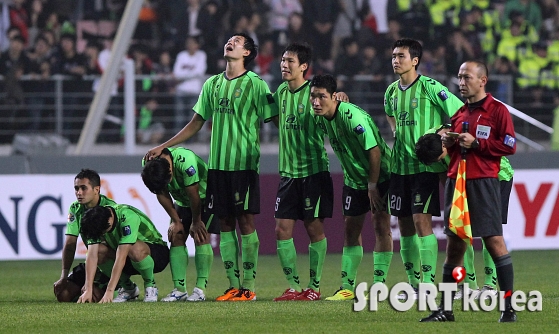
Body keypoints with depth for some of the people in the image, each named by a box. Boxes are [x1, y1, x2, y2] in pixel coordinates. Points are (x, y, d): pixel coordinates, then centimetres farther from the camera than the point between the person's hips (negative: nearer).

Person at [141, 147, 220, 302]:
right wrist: (176, 221, -6)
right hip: (183, 201, 6)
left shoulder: (185, 160, -39)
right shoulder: (148, 165, -21)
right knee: (176, 237, -7)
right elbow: (162, 195, -8)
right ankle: (179, 289, -6)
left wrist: (196, 222, -16)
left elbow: (193, 194, -27)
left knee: (201, 236, -17)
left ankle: (200, 289, -19)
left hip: (204, 197, -5)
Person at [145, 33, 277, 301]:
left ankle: (249, 287, -3)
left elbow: (275, 121, -3)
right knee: (225, 224, 5)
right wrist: (163, 147, 18)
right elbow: (195, 124, 20)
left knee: (245, 221, -6)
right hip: (217, 165, 5)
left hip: (244, 165, -5)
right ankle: (234, 286, 9)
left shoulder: (255, 84, -2)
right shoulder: (212, 84, 14)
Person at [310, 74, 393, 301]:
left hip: (380, 176, -8)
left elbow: (374, 150, -25)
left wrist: (373, 186, -21)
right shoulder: (320, 118, -6)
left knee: (381, 226, -8)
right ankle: (347, 287, 12)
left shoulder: (352, 116, -28)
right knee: (350, 229, 8)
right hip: (354, 178, 8)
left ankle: (379, 285, -5)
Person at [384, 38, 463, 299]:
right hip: (400, 166, 7)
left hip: (427, 165, -7)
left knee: (422, 220, -13)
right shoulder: (392, 91, 10)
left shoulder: (430, 87, -11)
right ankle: (414, 283, 13)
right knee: (404, 224, 6)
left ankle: (428, 283, -10)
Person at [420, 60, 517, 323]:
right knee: (454, 244, 7)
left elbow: (509, 146, -10)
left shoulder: (497, 110, -3)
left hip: (483, 181, -7)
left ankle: (509, 308, -5)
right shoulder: (459, 113, 18)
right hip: (456, 180, 7)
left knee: (494, 240, -10)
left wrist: (476, 143, -14)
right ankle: (445, 309, 11)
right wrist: (447, 142, 6)